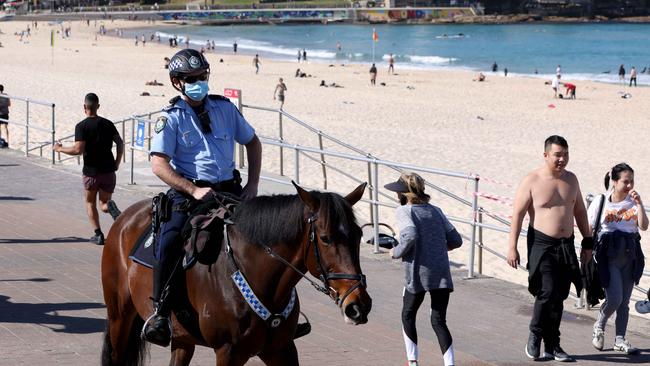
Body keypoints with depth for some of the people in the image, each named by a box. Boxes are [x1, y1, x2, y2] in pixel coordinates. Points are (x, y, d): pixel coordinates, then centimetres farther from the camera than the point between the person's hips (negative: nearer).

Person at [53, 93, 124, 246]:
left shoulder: (82, 126, -9)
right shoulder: (107, 124, 5)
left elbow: (78, 149, -17)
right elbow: (120, 143, 3)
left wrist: (60, 149, -2)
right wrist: (117, 163, 14)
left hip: (91, 171, -3)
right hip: (108, 170, 3)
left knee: (90, 203, 17)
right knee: (104, 204, 14)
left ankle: (98, 234, 7)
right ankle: (110, 206, -23)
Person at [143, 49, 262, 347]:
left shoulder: (224, 108, 10)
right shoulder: (171, 118, -2)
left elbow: (252, 142, 21)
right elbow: (159, 165, -10)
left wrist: (252, 185, 9)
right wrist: (193, 190, -21)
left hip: (229, 190, 4)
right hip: (187, 193, -4)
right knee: (169, 239, -29)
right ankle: (159, 311, -19)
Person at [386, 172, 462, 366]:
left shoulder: (404, 211, -3)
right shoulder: (436, 211, 14)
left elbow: (410, 236, -20)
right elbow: (456, 240, 13)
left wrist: (397, 252, -4)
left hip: (418, 274, -4)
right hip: (442, 274, 4)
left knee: (408, 316, 19)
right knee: (439, 321, 8)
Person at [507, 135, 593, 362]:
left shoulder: (571, 179, 10)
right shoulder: (532, 181, -6)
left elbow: (580, 211, 19)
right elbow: (518, 214, -7)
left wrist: (587, 242, 17)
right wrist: (512, 247, -11)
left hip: (566, 246, 5)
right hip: (541, 244, -5)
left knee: (559, 296, 6)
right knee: (547, 292, -17)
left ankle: (552, 346, 14)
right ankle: (535, 335, 6)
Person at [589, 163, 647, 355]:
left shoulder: (633, 202, 6)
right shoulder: (601, 202, -3)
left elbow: (644, 226, -5)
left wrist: (639, 203, -12)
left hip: (630, 255, 4)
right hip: (608, 255, -4)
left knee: (624, 301, 8)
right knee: (614, 299, -13)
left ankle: (620, 340, 19)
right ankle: (599, 326, 15)